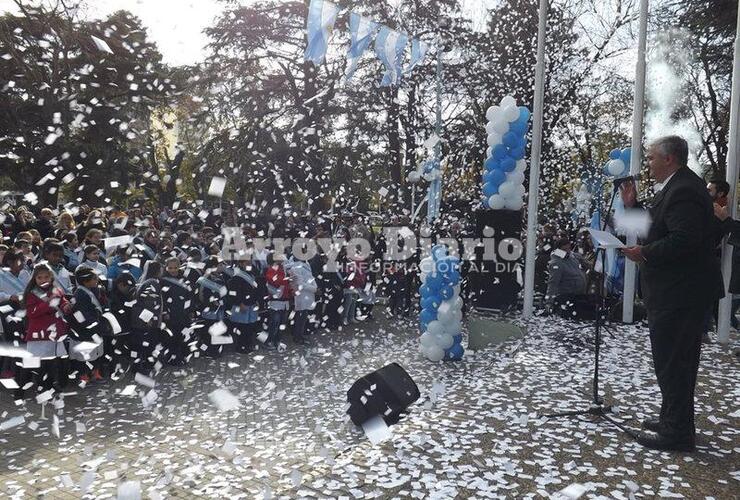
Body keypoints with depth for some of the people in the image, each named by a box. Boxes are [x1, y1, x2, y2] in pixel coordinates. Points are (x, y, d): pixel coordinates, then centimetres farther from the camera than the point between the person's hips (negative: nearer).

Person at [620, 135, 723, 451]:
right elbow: (658, 228, 17)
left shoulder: (683, 191, -19)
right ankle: (674, 421, 33)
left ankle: (677, 432, 10)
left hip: (679, 293, -11)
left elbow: (684, 240, -29)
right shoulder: (679, 186, 14)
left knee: (672, 362, -2)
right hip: (679, 291, 11)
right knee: (678, 360, 19)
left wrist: (644, 253, -20)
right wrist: (633, 205, 10)